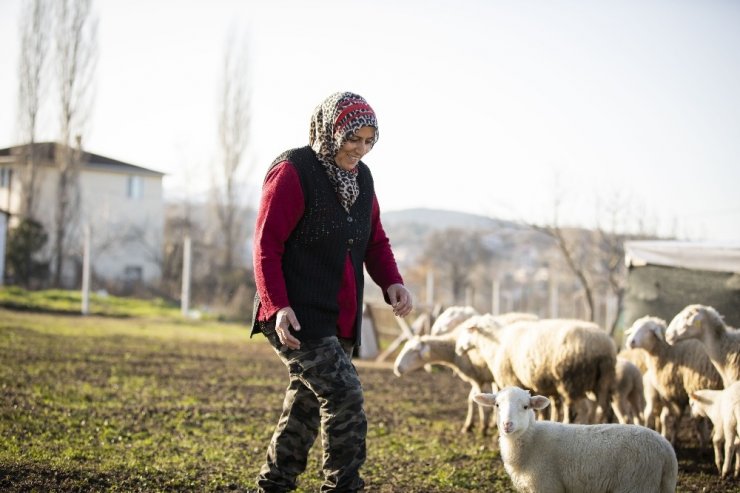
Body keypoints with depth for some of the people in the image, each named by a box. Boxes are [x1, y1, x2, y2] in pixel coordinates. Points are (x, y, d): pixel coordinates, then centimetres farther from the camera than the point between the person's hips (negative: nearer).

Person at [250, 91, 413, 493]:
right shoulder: (293, 172, -12)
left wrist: (392, 282, 1)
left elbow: (375, 240, 20)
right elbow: (266, 245, -14)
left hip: (339, 321, 8)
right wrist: (278, 306, -23)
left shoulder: (361, 177, 12)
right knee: (345, 396, -17)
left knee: (306, 406, 14)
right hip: (297, 319, -8)